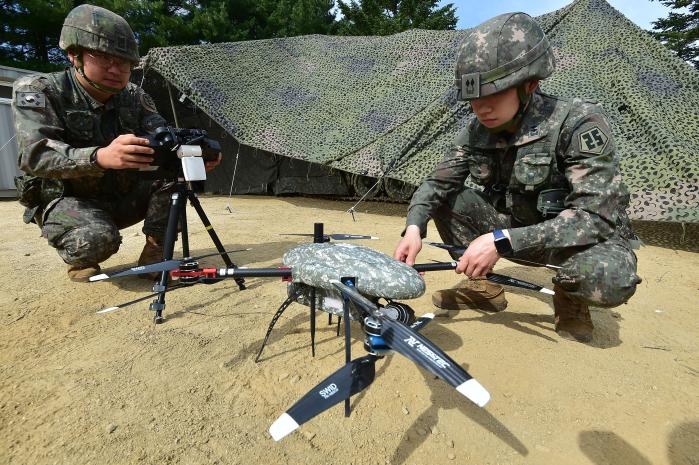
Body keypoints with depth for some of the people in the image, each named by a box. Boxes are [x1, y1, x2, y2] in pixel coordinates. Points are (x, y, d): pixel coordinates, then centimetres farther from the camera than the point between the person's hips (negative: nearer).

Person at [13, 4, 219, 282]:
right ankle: (80, 259, 3)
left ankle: (154, 251, -8)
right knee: (97, 239, -36)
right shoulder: (37, 91, -13)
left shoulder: (135, 98, -2)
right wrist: (100, 156, -50)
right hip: (65, 199, -4)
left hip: (123, 197, 4)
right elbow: (36, 154, -29)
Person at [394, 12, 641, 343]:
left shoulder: (578, 122, -23)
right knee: (441, 199, -12)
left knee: (608, 278, -38)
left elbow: (597, 216, -30)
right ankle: (483, 286, 2)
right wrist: (414, 227, -30)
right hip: (515, 233, 4)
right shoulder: (478, 130, -9)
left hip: (588, 238, -4)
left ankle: (569, 293, 0)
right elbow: (437, 182, -9)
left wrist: (502, 241, -40)